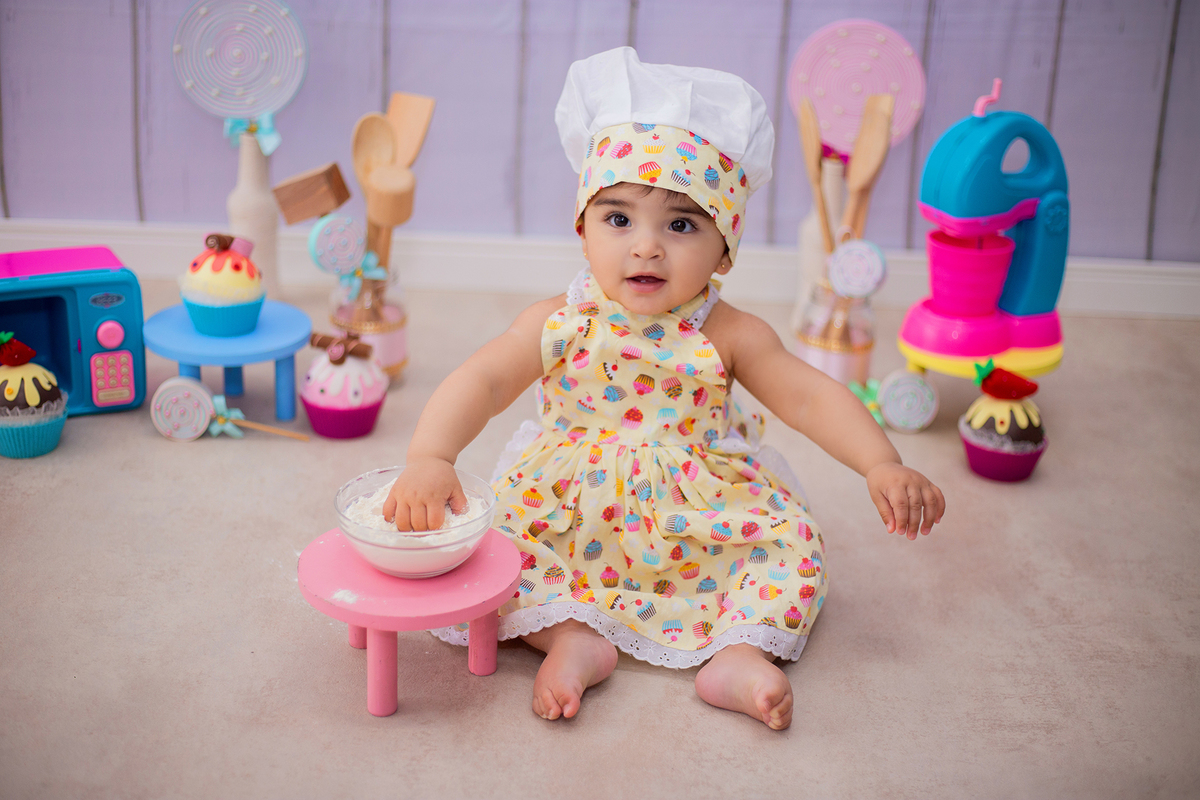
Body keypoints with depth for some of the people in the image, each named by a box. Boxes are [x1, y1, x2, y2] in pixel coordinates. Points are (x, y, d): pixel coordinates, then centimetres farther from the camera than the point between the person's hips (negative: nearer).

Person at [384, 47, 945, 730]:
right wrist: (430, 457, -39)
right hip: (571, 514, 0)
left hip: (700, 525, 0)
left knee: (794, 542, -16)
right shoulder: (559, 325, -11)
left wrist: (883, 465, -27)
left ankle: (738, 652, -16)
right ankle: (573, 635, -18)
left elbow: (810, 398, -11)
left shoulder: (728, 337, -10)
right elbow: (482, 381, -19)